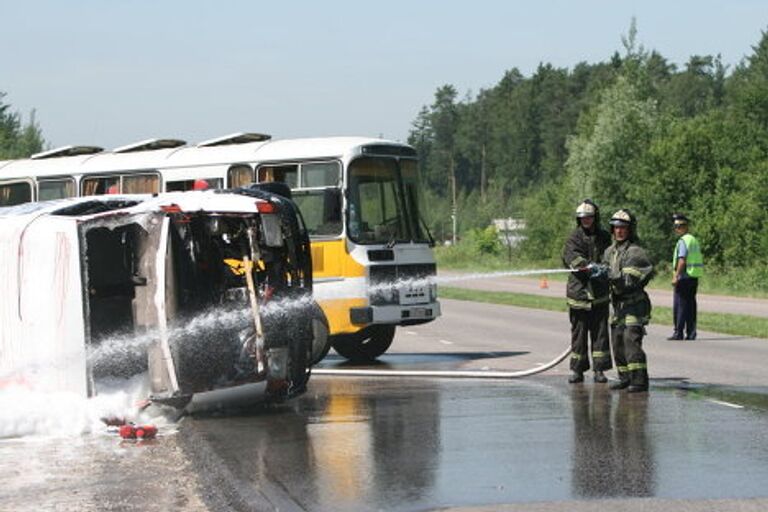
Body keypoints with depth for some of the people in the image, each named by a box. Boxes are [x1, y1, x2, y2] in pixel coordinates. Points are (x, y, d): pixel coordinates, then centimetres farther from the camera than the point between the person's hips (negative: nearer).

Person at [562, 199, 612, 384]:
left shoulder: (603, 237, 10)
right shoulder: (575, 237, 2)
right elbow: (570, 256, -15)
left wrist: (603, 269, -8)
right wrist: (588, 266, -31)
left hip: (599, 293, 1)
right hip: (578, 290, -1)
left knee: (600, 331, 1)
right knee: (578, 331, 4)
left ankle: (599, 369, 6)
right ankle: (577, 370, 10)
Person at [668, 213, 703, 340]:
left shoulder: (683, 241, -11)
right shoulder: (694, 240, 17)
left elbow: (682, 261, -20)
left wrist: (676, 276, -19)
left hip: (684, 277, -9)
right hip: (694, 277, 9)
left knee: (679, 306, -5)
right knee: (691, 305, 8)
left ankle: (678, 333, -7)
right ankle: (691, 333, 7)